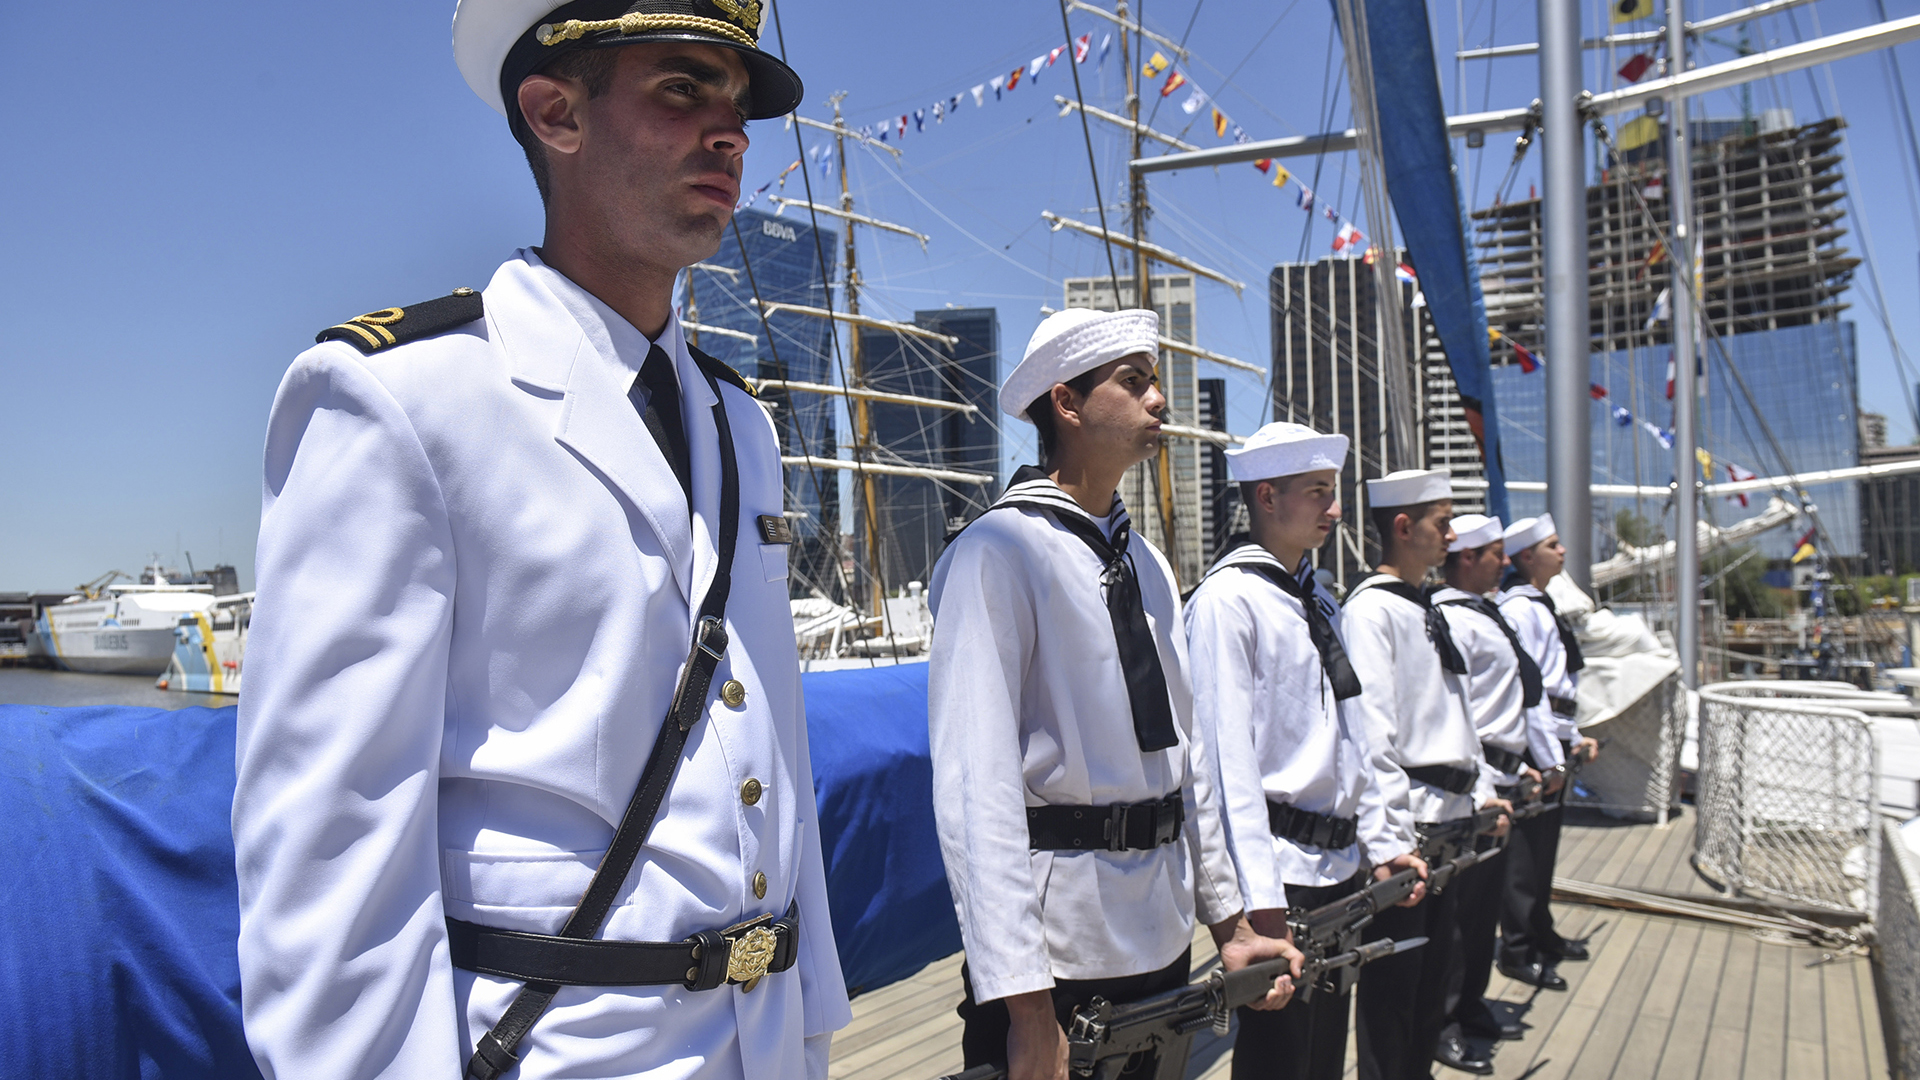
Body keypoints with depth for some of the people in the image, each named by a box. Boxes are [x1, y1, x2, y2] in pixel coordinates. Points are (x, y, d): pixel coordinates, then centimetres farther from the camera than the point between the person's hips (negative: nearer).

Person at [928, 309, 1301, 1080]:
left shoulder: (1147, 562, 11)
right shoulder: (998, 552, -14)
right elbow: (977, 782, -20)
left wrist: (1228, 920, 15)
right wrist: (1023, 1002, -22)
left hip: (1163, 933, 8)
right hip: (1058, 936, -7)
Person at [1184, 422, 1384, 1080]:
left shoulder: (1318, 599, 14)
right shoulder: (1227, 599, -14)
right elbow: (1227, 758, -19)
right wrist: (1259, 897, -21)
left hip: (1341, 866, 9)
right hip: (1281, 872, -8)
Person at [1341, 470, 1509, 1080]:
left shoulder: (1425, 608, 15)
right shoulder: (1371, 608, -14)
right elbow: (1371, 735, -21)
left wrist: (1480, 790, 17)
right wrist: (1388, 842, -24)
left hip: (1448, 819, 9)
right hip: (1405, 827, -9)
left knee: (1432, 977, 20)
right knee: (1390, 989, 2)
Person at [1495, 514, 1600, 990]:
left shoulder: (1539, 605, 16)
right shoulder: (1520, 608, -15)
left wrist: (1573, 737, 19)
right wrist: (1549, 758, -19)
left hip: (1551, 739, 10)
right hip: (1533, 742, -10)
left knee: (1543, 842, 18)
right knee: (1527, 847, -5)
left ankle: (1541, 934, 30)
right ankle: (1518, 950, 3)